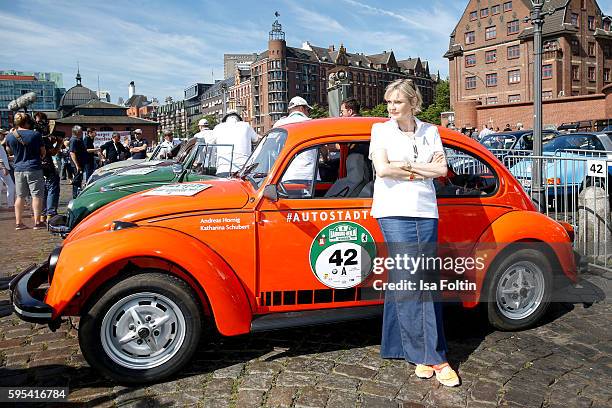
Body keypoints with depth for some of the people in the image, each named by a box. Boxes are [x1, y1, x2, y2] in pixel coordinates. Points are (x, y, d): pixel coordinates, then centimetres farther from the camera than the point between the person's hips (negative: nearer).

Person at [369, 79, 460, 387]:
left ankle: (410, 349, 13)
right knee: (408, 281, -8)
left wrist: (405, 166, -7)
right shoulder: (380, 130, 4)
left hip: (426, 211, 4)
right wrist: (421, 170, -3)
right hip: (394, 211, -3)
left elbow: (441, 169, 2)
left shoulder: (430, 131, 12)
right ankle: (432, 357, 0)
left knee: (425, 283, 3)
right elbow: (382, 169, -9)